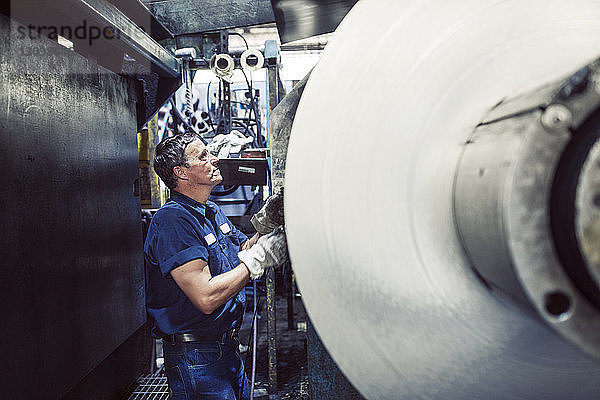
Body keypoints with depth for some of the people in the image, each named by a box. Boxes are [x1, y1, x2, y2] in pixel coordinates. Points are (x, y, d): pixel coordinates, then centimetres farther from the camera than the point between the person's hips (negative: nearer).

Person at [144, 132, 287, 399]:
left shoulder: (212, 212, 9)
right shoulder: (172, 221, -22)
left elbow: (243, 251, 15)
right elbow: (206, 298, -29)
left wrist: (265, 227, -3)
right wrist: (257, 259, -22)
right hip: (196, 360, -9)